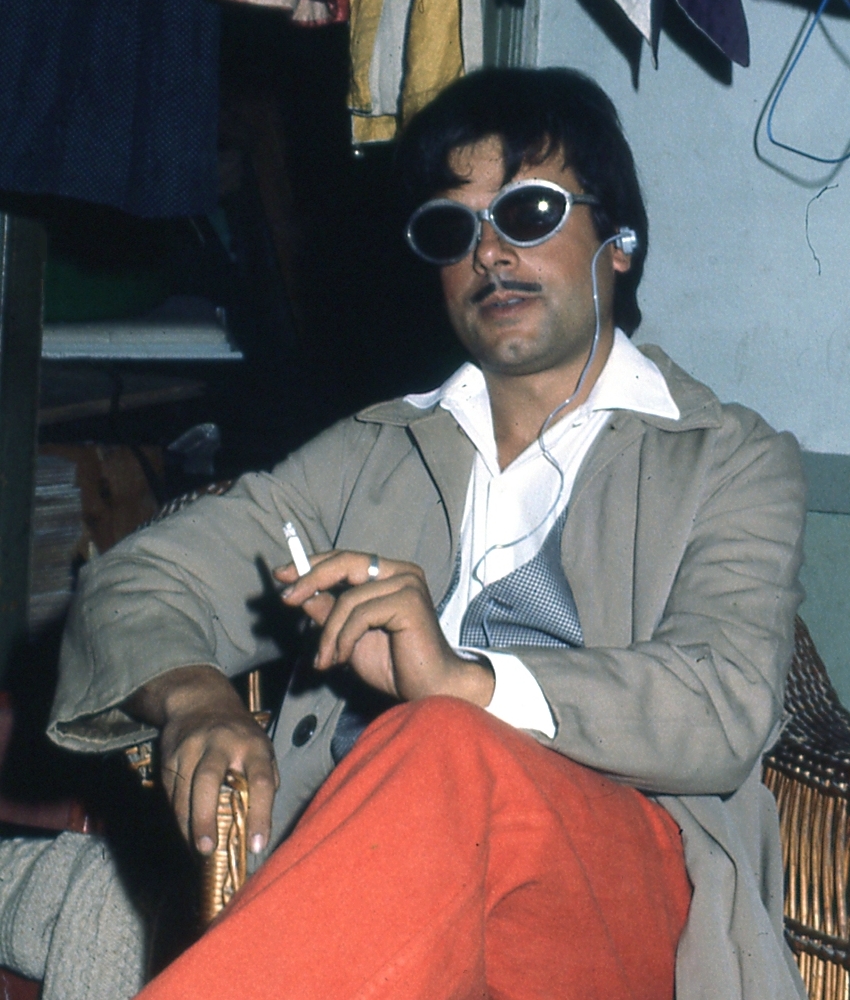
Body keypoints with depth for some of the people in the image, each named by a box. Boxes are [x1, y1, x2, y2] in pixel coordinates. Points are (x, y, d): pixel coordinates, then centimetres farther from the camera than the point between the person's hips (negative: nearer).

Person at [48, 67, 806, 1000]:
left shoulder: (730, 462, 16)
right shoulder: (371, 454, 26)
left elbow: (728, 708, -2)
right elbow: (138, 582, 18)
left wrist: (463, 677, -19)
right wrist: (193, 696, -7)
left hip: (624, 882, -1)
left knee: (446, 757, -37)